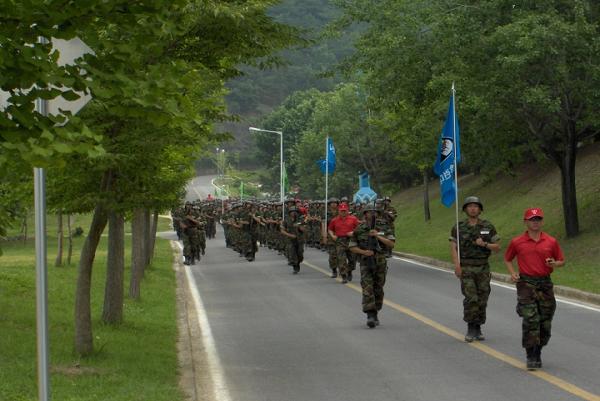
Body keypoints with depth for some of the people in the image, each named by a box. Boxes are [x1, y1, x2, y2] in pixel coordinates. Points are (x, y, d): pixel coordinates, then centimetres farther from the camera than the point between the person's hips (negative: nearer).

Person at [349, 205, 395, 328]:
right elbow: (352, 247, 5)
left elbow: (391, 244, -5)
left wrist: (378, 236, -17)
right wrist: (364, 252, -13)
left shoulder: (384, 227, 2)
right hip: (366, 263, -2)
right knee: (367, 290, -14)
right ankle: (370, 316, -20)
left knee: (378, 290, 10)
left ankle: (375, 314, 26)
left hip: (380, 262, 2)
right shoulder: (359, 230, 1)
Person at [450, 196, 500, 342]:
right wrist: (457, 265, -16)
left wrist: (484, 244, -13)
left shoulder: (488, 227, 5)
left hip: (483, 268, 2)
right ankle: (470, 329, -5)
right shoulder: (458, 227, 2)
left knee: (482, 300, 3)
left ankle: (478, 329, 15)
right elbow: (453, 247, -2)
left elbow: (497, 247, 5)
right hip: (466, 268, -2)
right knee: (471, 298, -14)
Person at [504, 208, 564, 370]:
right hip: (526, 284, -2)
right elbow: (507, 259, 17)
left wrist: (555, 264, -7)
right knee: (530, 320, -14)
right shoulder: (517, 242, 2)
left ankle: (538, 353, 24)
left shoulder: (551, 242, 5)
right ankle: (531, 357, -9)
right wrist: (513, 273, 0)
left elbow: (561, 261, 16)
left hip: (545, 284, 2)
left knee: (545, 322, 6)